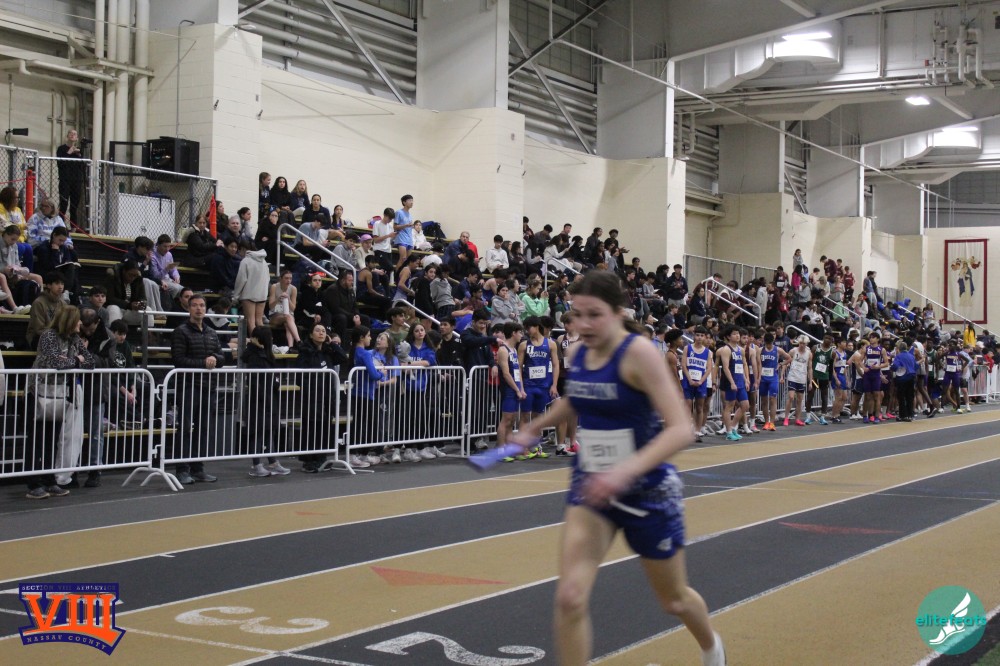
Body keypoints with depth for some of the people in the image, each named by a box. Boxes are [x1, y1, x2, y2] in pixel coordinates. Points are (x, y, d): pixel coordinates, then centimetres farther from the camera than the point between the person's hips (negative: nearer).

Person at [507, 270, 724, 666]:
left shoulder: (639, 353, -22)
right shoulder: (576, 354, -3)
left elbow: (680, 429, -31)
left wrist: (626, 470, -43)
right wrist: (534, 429, 26)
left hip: (648, 490, -4)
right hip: (591, 487, 4)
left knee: (674, 600, 18)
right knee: (569, 598, -16)